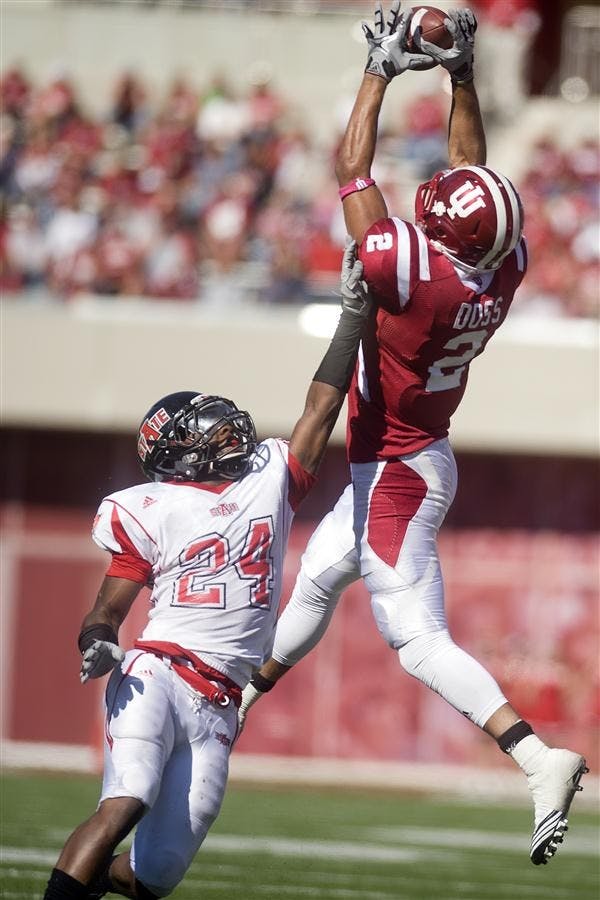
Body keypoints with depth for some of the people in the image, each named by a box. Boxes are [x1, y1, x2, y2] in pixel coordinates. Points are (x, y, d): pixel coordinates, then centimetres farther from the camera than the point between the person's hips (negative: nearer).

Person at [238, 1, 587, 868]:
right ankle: (243, 694, 51)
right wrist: (461, 78, 6)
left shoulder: (415, 269, -30)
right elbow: (477, 184, 8)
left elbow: (351, 171, -20)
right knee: (316, 584, 29)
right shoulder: (503, 270, -10)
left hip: (397, 475, -9)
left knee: (418, 639, -10)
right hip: (404, 462, 9)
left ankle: (538, 756, -21)